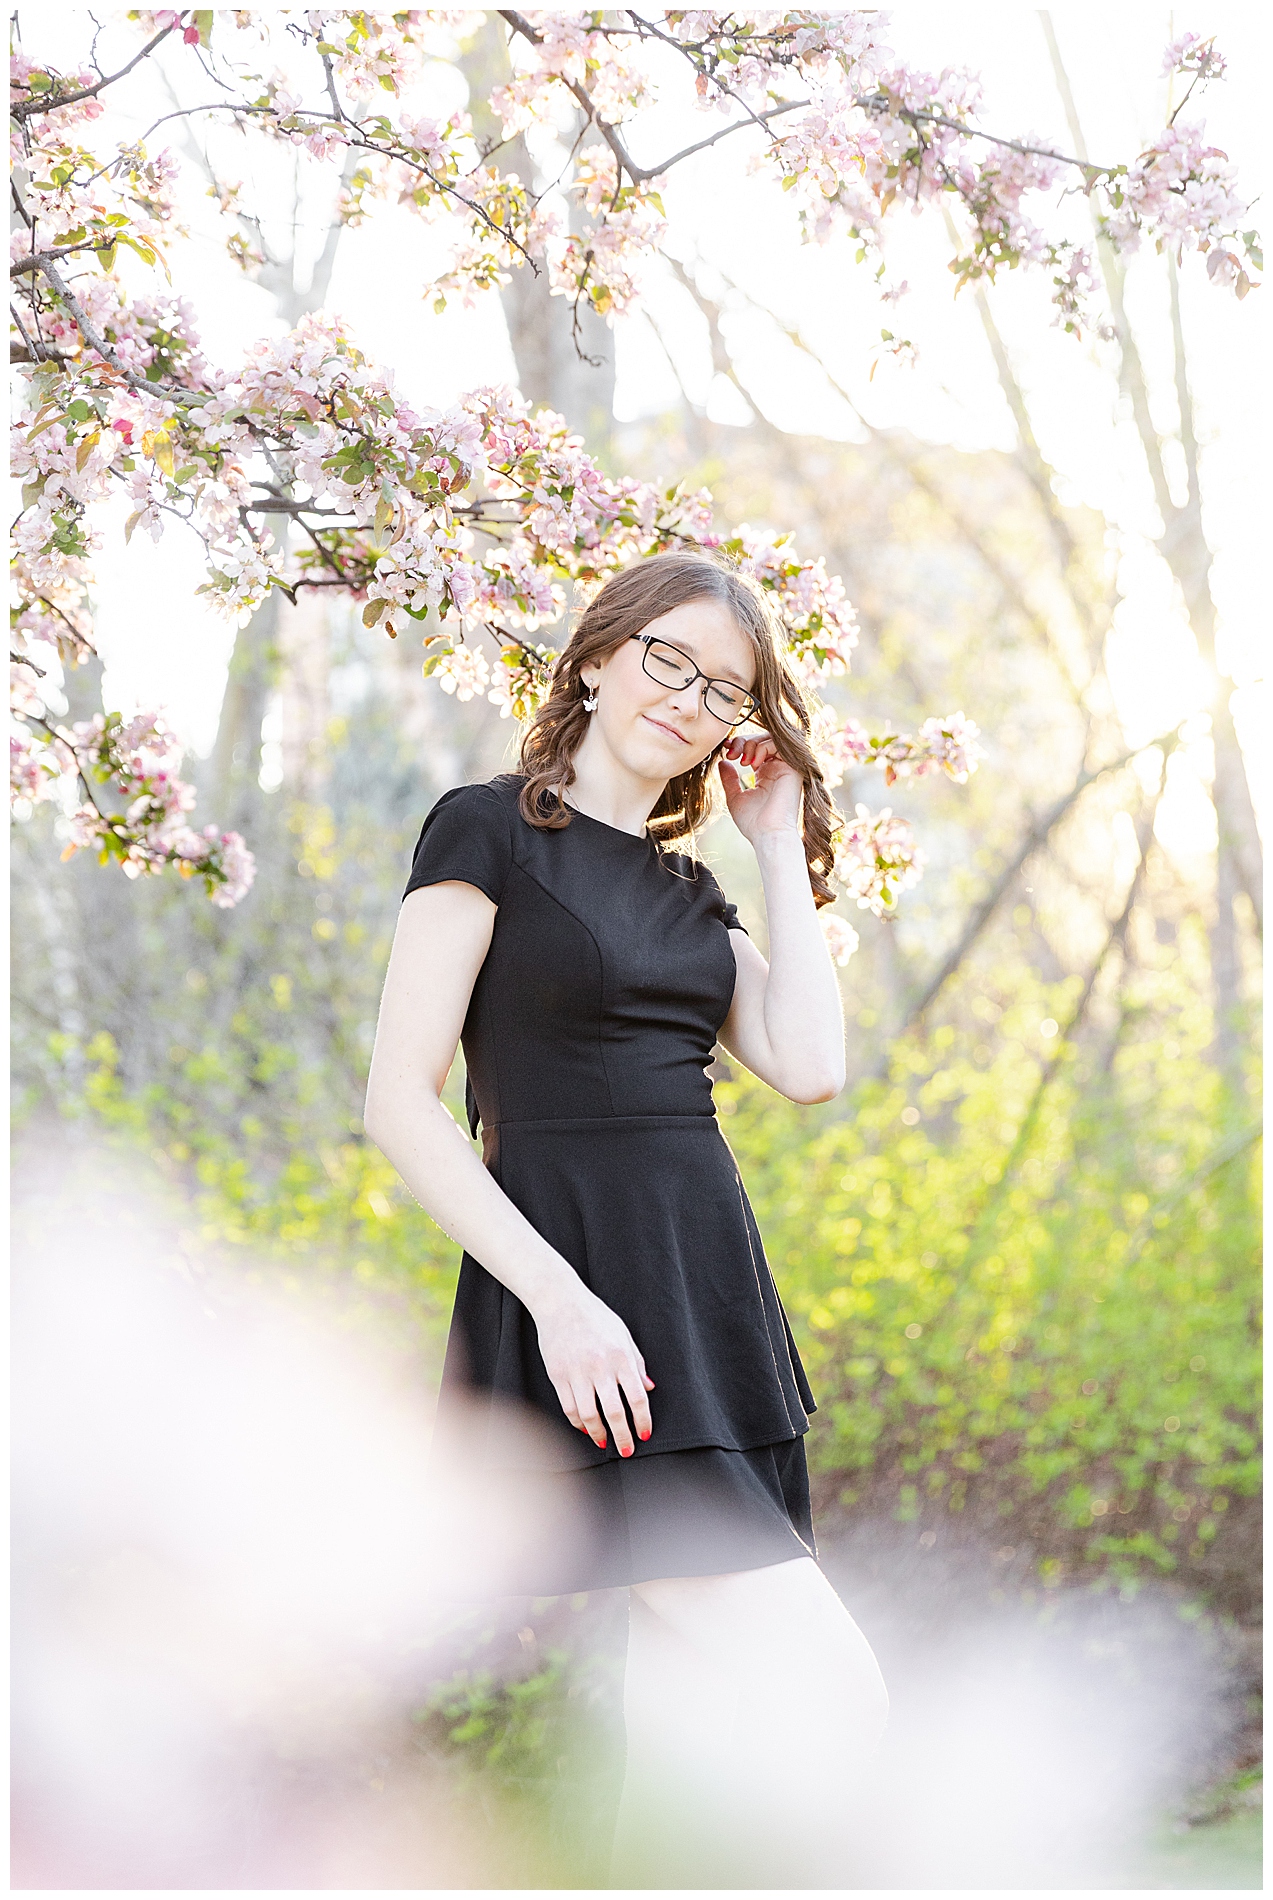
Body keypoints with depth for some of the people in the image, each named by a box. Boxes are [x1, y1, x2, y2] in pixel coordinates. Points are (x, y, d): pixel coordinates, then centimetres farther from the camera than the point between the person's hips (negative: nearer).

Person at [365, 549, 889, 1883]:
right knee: (826, 1706, -16)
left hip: (710, 1294, 8)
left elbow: (809, 1066, 3)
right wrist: (558, 1295, -18)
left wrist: (780, 846, 9)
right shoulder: (489, 831, -1)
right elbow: (401, 1099, -9)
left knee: (697, 1726, 7)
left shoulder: (690, 893, 19)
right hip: (581, 1293, -7)